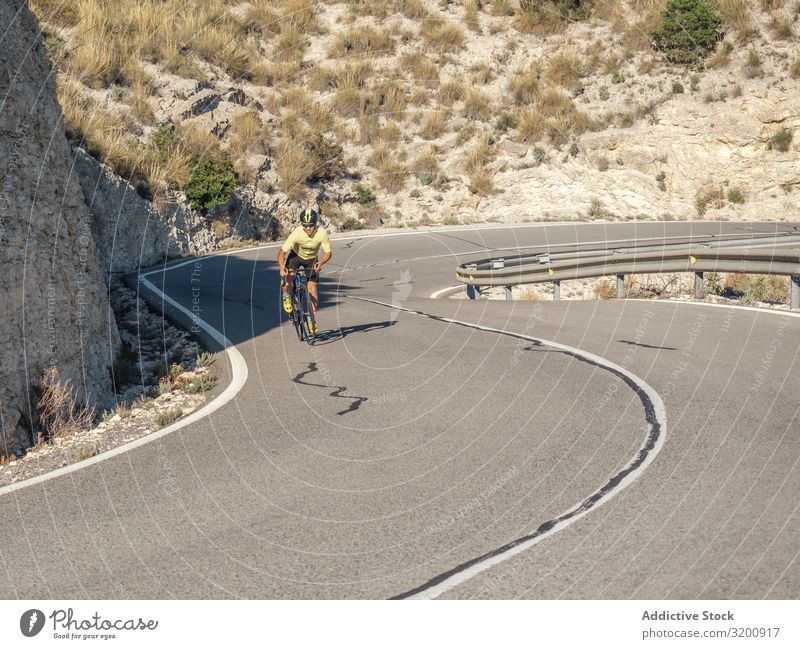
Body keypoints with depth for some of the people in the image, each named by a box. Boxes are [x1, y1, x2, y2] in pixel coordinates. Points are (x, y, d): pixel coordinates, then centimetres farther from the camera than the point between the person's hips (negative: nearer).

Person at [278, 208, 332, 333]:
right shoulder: (296, 233, -34)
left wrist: (321, 263, -43)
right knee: (288, 277, -29)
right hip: (296, 255, -1)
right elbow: (282, 252, -30)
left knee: (312, 286, -8)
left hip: (312, 259, 1)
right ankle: (286, 296, 4)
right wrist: (281, 267, -47)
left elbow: (328, 252, -22)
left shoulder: (322, 233, -31)